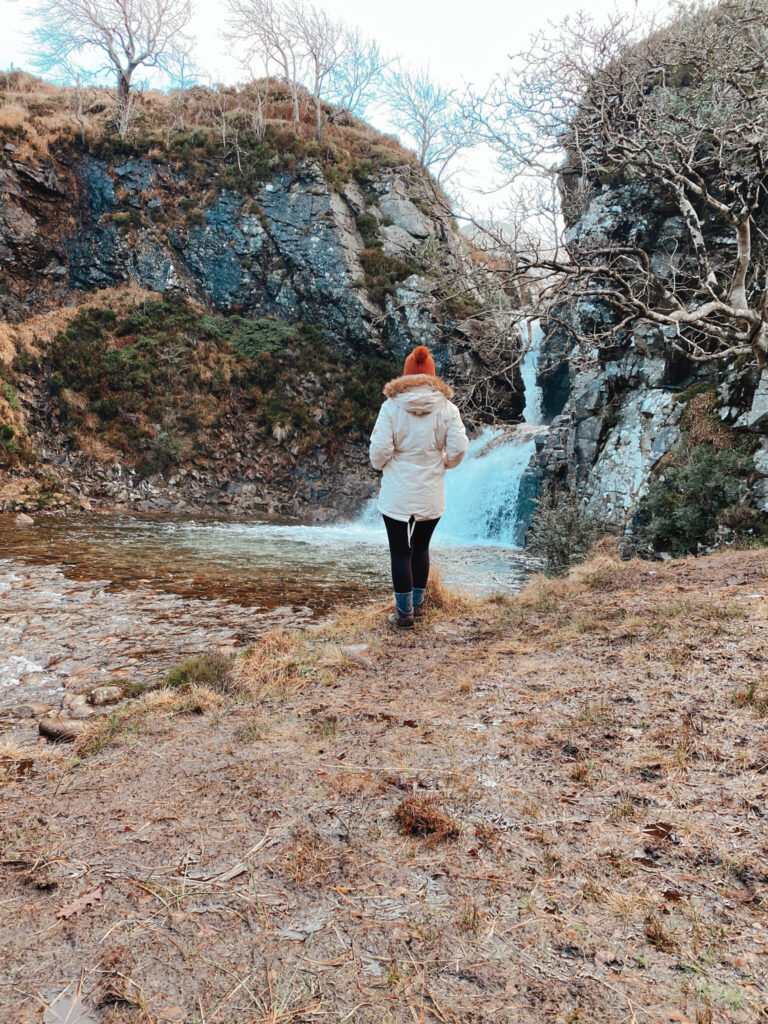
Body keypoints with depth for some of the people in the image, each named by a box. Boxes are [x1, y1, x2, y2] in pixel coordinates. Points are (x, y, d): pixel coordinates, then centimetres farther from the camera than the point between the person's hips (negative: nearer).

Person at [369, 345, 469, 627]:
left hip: (397, 494, -3)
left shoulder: (392, 405, -11)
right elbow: (459, 447, -9)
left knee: (400, 551, 8)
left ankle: (404, 611, 15)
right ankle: (417, 602, 33)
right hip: (431, 495, 3)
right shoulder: (446, 407, -5)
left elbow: (379, 449, -14)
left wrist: (380, 464, 8)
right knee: (421, 547, 20)